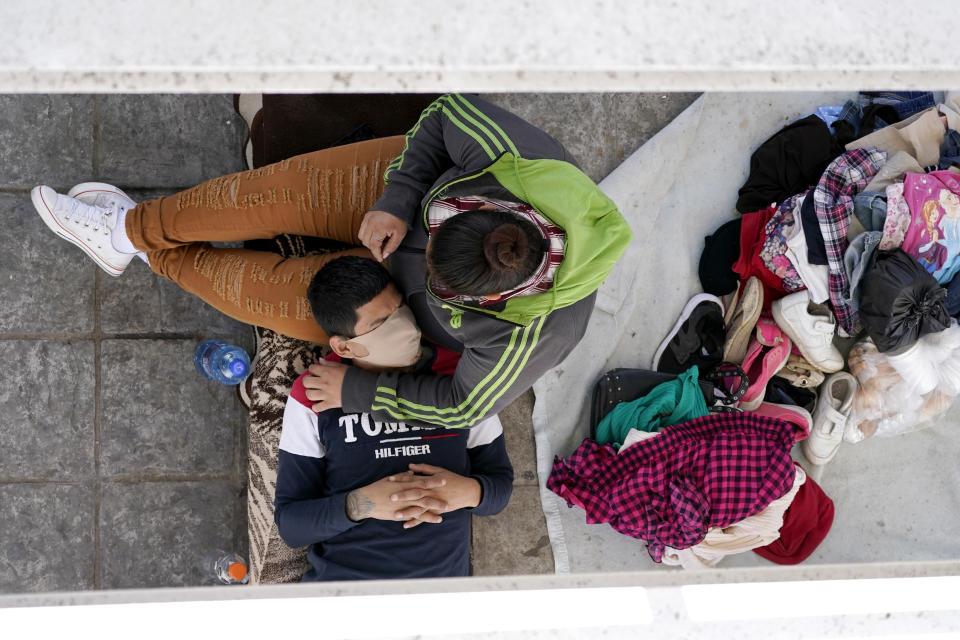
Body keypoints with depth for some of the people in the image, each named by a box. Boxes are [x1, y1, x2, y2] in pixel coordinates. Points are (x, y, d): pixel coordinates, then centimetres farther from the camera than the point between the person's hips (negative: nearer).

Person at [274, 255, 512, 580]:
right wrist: (361, 504, -14)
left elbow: (500, 485, 16)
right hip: (339, 579, -2)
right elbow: (289, 524, 4)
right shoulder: (312, 396, 4)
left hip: (441, 581, 3)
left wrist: (467, 492, -7)